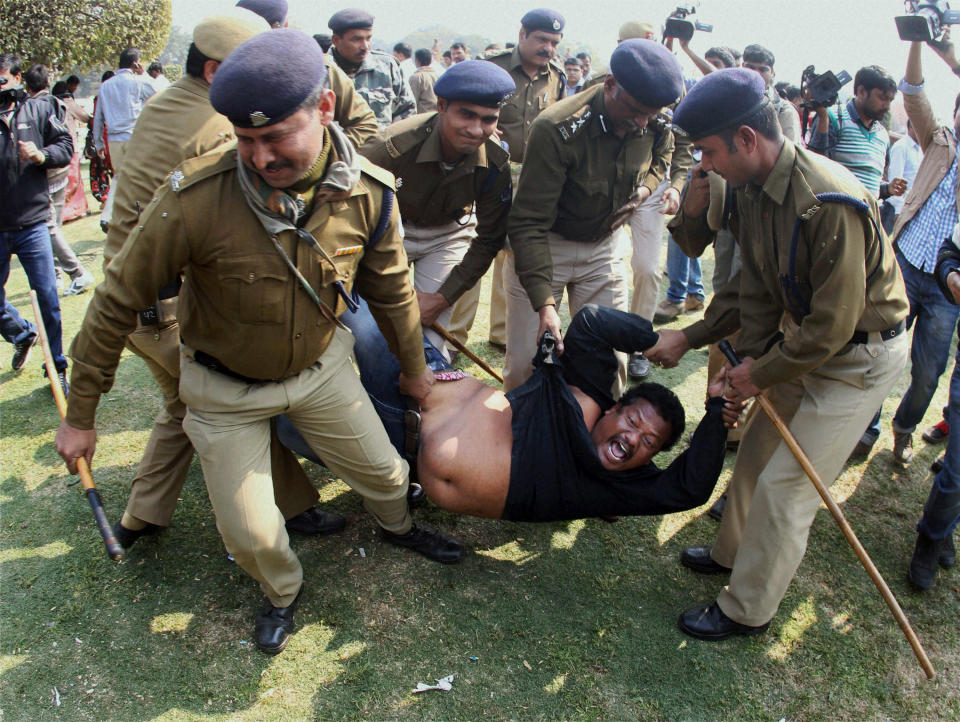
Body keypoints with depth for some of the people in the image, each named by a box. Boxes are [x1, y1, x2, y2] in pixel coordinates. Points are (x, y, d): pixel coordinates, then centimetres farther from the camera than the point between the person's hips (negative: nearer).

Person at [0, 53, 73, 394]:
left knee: (48, 299, 1)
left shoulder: (39, 109, 1)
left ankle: (57, 368, 16)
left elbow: (66, 147, 5)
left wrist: (42, 155, -14)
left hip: (31, 222, -1)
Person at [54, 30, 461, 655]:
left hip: (322, 365, 3)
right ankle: (283, 590, 40)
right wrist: (80, 415, -9)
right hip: (225, 386, -2)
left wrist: (415, 369, 13)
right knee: (250, 534, 3)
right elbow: (118, 302, -17)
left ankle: (399, 526, 54)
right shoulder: (195, 197, -30)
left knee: (382, 469, 16)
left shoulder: (368, 194, -20)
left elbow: (392, 289, 0)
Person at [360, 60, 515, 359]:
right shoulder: (393, 146, -32)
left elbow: (488, 241, -8)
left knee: (430, 338, -4)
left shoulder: (496, 164, -22)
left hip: (449, 235, 2)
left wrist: (443, 298, -12)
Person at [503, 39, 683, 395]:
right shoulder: (557, 129, -28)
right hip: (543, 245, -4)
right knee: (524, 365, -3)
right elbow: (529, 223, -28)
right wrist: (545, 303, -37)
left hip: (603, 245, 4)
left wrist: (646, 186, -6)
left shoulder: (656, 125, -10)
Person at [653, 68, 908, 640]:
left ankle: (748, 610, 15)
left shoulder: (831, 203, -32)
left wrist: (762, 374, -17)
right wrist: (749, 358, -3)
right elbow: (759, 290, 4)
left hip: (861, 353, -8)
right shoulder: (753, 188, -5)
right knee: (758, 451, 18)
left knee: (785, 485, -4)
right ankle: (735, 553, 41)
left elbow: (833, 324, -28)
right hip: (806, 340, 8)